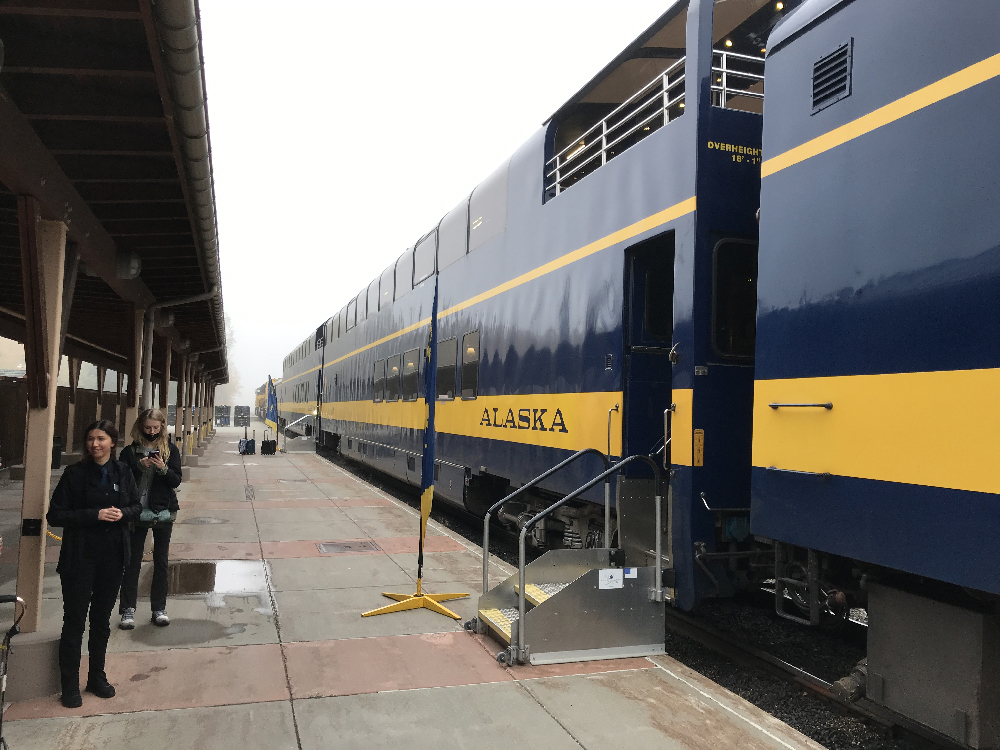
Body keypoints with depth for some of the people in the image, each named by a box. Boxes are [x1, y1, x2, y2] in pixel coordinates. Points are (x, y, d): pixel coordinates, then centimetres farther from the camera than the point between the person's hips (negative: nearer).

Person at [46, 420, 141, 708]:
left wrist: (123, 513, -12)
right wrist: (95, 515, -21)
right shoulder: (74, 474, -8)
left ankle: (97, 677, 29)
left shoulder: (122, 472, 2)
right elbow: (55, 515, -10)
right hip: (79, 558, -3)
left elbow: (136, 506, 10)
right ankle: (70, 685, 17)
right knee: (74, 621, 4)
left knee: (102, 620, 15)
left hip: (112, 557, 3)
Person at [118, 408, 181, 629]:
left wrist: (163, 469, -19)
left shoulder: (171, 450, 2)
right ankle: (128, 609, 11)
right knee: (132, 561, 3)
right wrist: (140, 466, -18)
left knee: (161, 562, 8)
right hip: (136, 512, -1)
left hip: (163, 512, 1)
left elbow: (176, 481, -1)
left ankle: (159, 609, 16)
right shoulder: (130, 451, 1)